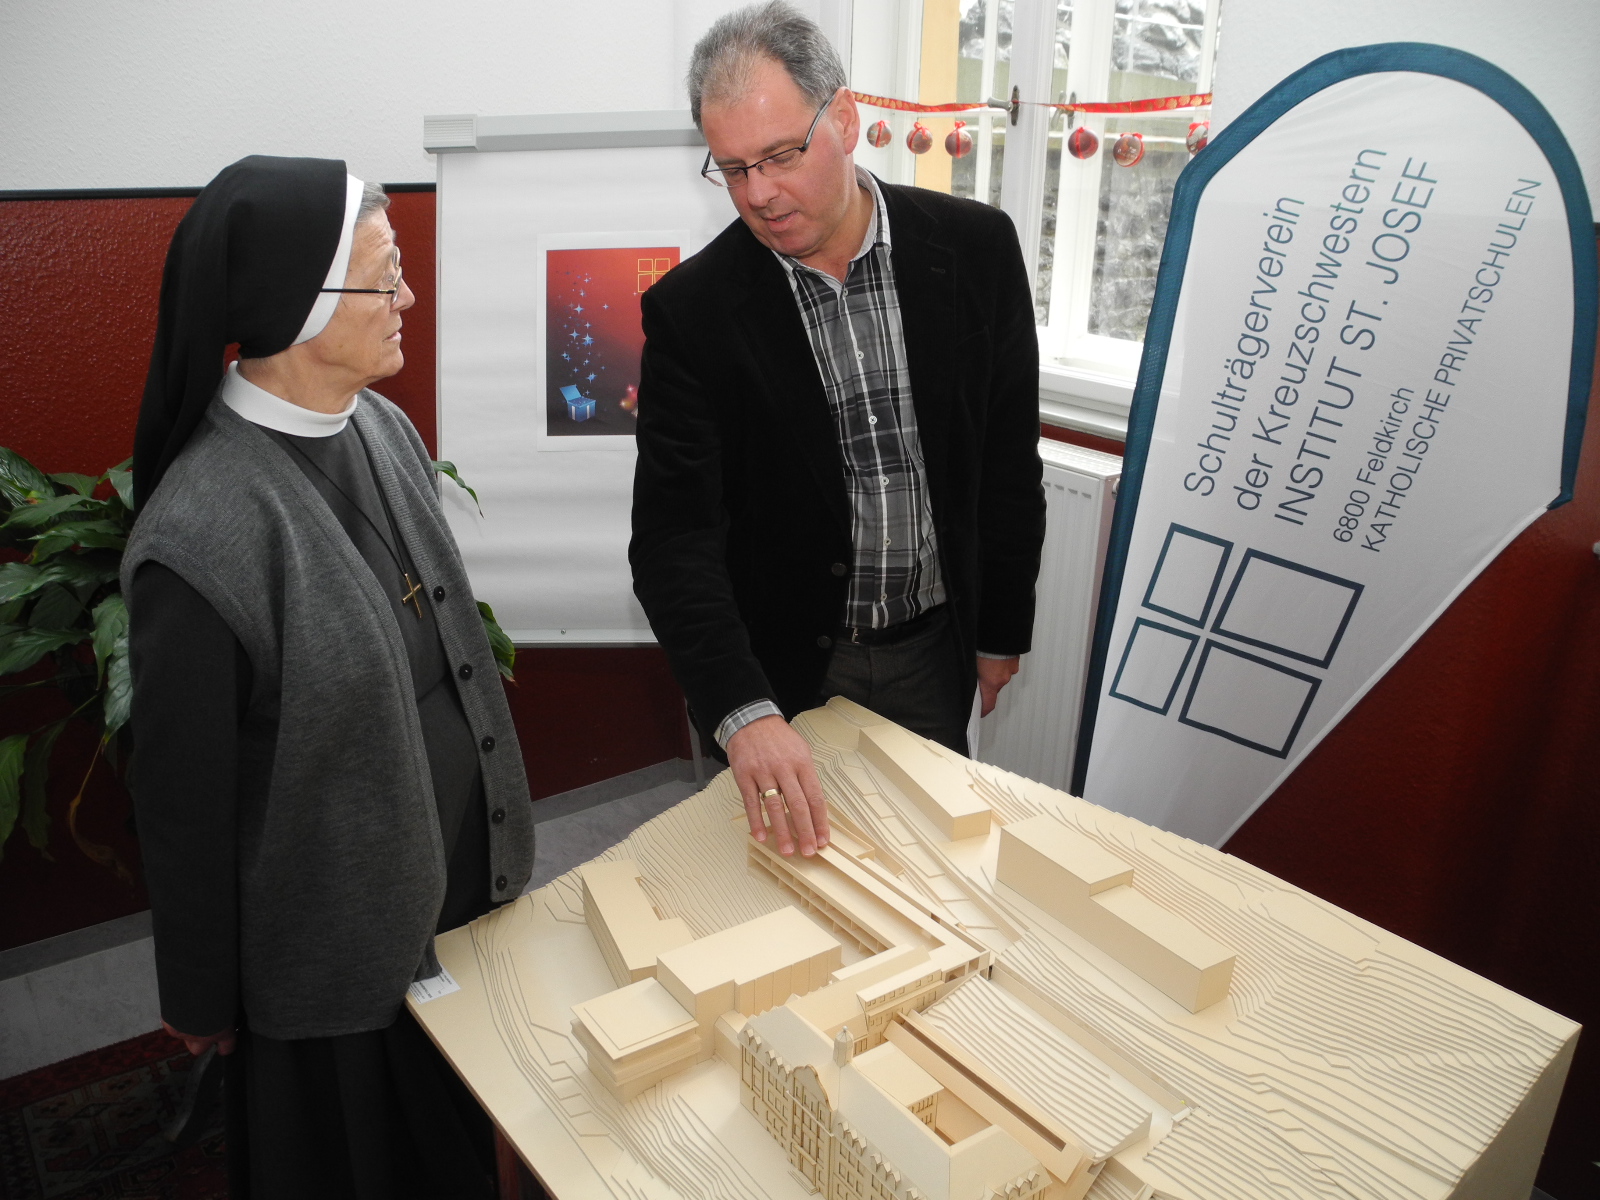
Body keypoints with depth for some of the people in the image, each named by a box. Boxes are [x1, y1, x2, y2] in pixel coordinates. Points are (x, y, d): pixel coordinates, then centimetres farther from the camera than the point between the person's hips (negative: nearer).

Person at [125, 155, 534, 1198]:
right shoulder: (202, 537, -28)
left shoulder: (383, 428, -5)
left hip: (463, 883, 6)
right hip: (338, 947, -6)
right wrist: (203, 1001, -5)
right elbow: (184, 800, -17)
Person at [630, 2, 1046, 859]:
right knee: (790, 850, 16)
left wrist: (1002, 628, 5)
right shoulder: (691, 310, -16)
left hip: (934, 648, 2)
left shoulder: (976, 249, -9)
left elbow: (1009, 458, 0)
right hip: (780, 666, -2)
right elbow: (675, 531, -21)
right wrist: (743, 713, -35)